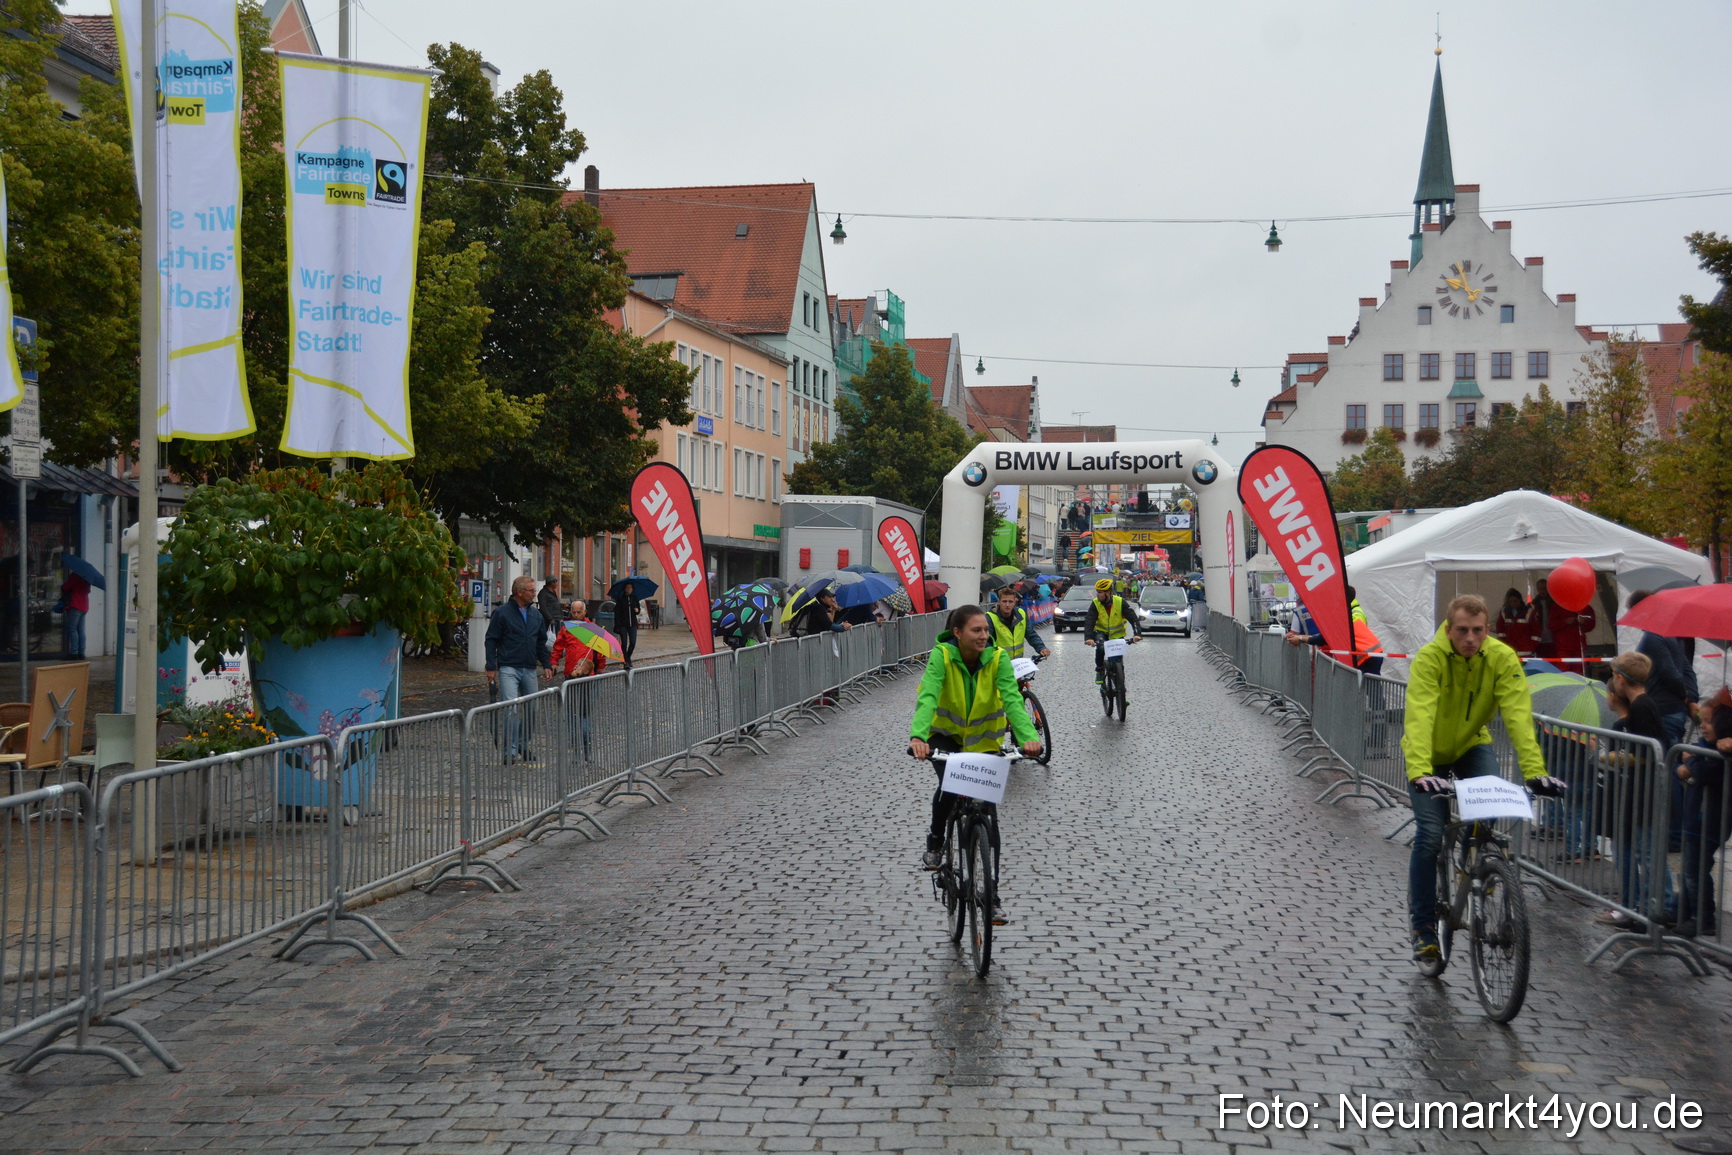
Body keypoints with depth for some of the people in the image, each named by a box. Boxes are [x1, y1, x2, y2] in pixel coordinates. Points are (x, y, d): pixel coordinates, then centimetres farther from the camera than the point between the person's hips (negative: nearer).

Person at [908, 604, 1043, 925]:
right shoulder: (942, 655, -23)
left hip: (984, 740, 2)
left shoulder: (998, 658, -19)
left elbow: (1012, 699, -30)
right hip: (946, 733, -1)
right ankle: (935, 842, -1)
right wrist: (917, 736, -55)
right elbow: (927, 696, -37)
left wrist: (1028, 736, -49)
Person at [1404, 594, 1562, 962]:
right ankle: (1423, 926, 1)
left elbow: (1519, 716, -29)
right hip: (1429, 755, -2)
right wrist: (1419, 773, -53)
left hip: (1472, 746, 2)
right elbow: (1419, 718, -40)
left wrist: (1535, 770, -41)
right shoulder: (1429, 658, -29)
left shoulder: (1502, 658, -21)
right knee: (1430, 835, -13)